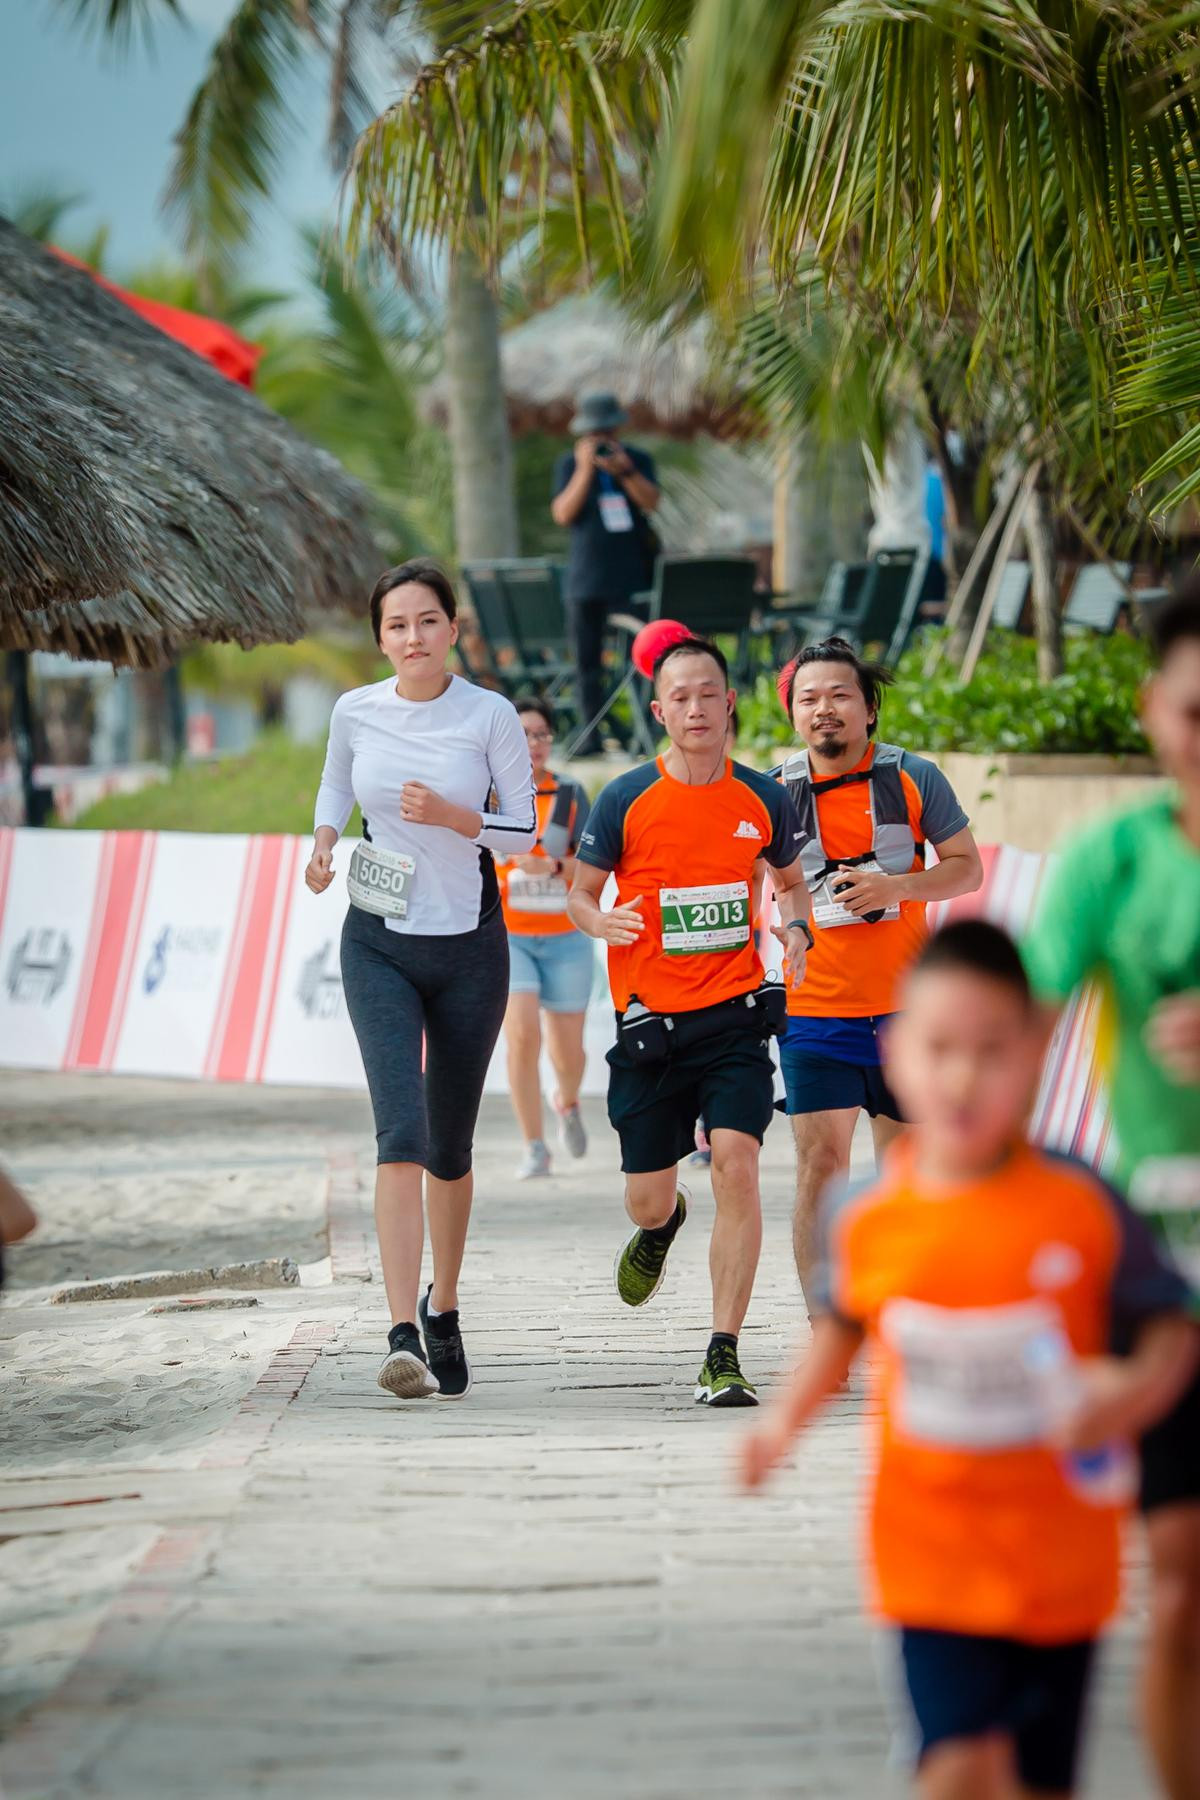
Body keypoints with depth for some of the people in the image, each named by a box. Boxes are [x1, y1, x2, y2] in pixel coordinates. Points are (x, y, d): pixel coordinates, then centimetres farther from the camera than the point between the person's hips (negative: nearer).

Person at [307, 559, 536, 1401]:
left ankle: (444, 1306, 35)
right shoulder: (356, 712, 0)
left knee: (450, 1148, 11)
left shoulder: (490, 715, -6)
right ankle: (405, 1336, -23)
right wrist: (324, 843, 4)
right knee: (401, 1134, -17)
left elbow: (523, 831, -2)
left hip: (470, 948, 0)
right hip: (379, 946, 0)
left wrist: (451, 815, -19)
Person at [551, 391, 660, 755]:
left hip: (632, 574, -1)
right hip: (587, 578, 1)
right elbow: (563, 514, -5)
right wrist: (585, 471, -13)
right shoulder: (569, 464, 7)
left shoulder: (639, 461, 8)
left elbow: (651, 501, -7)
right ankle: (590, 734, 4)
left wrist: (624, 471, -21)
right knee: (586, 658, 0)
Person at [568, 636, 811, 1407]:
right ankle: (662, 1225, 48)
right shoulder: (627, 800, -3)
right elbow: (580, 890, 6)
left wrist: (796, 930, -2)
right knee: (646, 1198, 6)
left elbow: (792, 880, 20)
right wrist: (603, 923, -17)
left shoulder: (764, 799, 2)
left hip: (735, 1015, 0)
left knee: (736, 1162, -18)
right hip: (649, 1019, 0)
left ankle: (724, 1356, -12)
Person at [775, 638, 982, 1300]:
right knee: (820, 1163, -12)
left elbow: (967, 867, 0)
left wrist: (897, 886, -16)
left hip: (905, 1007, 1)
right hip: (814, 1009, -1)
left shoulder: (913, 778, -3)